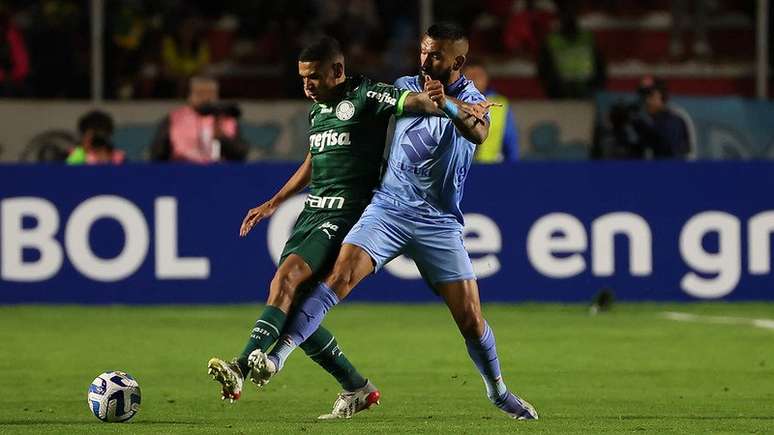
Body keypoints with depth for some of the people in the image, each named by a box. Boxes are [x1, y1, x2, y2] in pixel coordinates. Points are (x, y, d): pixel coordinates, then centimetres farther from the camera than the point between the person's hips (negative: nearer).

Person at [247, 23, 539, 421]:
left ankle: (497, 391, 24)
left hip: (440, 221, -1)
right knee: (340, 273, -23)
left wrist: (447, 104, -45)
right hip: (389, 206, 1)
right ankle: (278, 355, -32)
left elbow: (478, 132, -26)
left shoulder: (471, 99, -3)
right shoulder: (405, 87, 8)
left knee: (470, 317, -1)